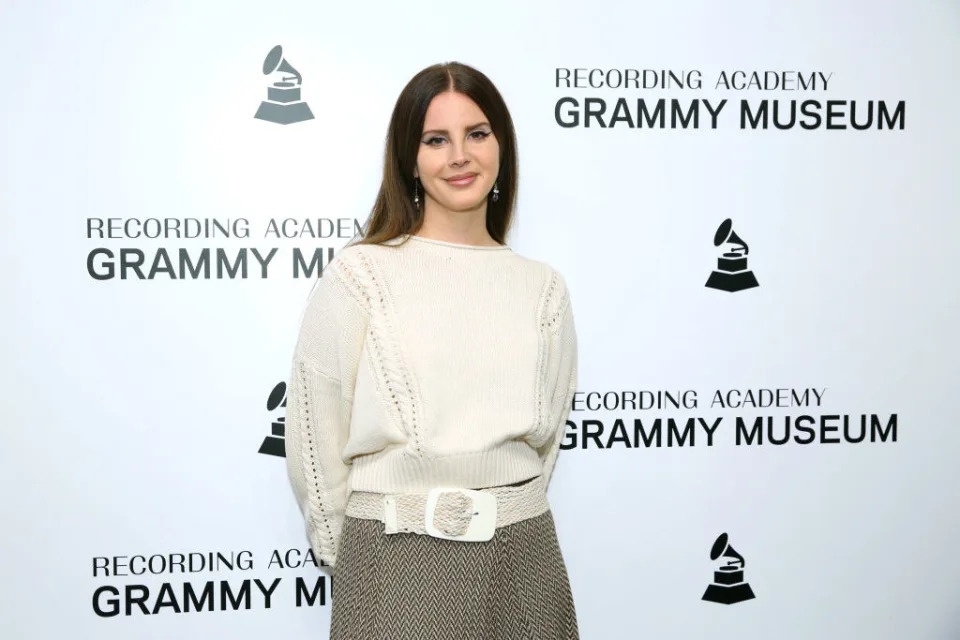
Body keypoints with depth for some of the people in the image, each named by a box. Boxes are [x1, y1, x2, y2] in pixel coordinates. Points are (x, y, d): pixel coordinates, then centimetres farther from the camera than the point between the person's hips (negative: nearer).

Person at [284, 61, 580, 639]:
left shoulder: (544, 287, 4)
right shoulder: (359, 276, -7)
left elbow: (548, 436, 11)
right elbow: (316, 439, -4)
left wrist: (509, 519, 8)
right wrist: (350, 553, 3)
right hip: (396, 565, -3)